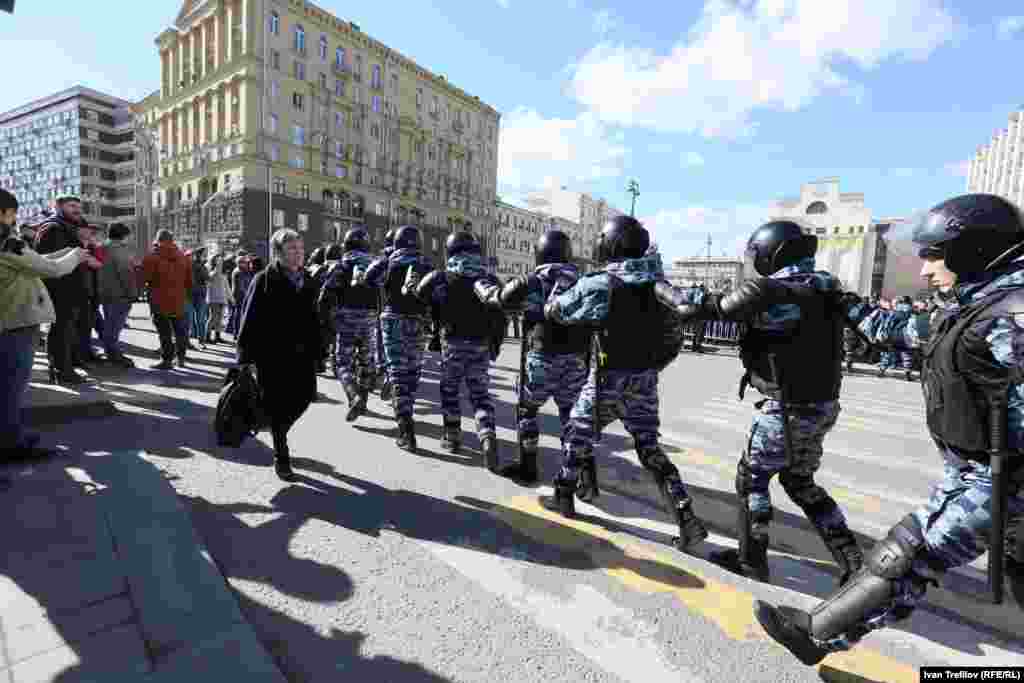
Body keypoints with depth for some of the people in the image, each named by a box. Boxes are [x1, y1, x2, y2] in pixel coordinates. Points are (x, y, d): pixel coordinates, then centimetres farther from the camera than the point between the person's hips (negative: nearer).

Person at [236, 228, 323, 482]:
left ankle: (278, 431, 38)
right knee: (278, 404, 3)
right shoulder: (264, 280, -6)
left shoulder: (308, 282, 10)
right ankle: (281, 458, 19)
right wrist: (246, 356, -11)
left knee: (305, 396, 7)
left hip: (302, 354, 5)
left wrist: (316, 351, 10)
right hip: (273, 354, -5)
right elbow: (250, 320, -8)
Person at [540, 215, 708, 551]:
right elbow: (674, 337, 7)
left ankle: (564, 496, 29)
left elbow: (554, 310, 0)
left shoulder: (599, 284, -14)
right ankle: (688, 519, 12)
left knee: (578, 434, 15)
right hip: (646, 381, 5)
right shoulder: (658, 284, 2)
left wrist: (552, 300, 23)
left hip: (609, 379, -5)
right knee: (650, 448, 15)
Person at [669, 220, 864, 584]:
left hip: (789, 410, -8)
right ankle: (853, 562, 29)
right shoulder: (825, 289, 6)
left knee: (751, 478, 11)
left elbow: (707, 307, -13)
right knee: (800, 482, 24)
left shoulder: (771, 292, -19)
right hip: (822, 406, 8)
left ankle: (751, 561, 25)